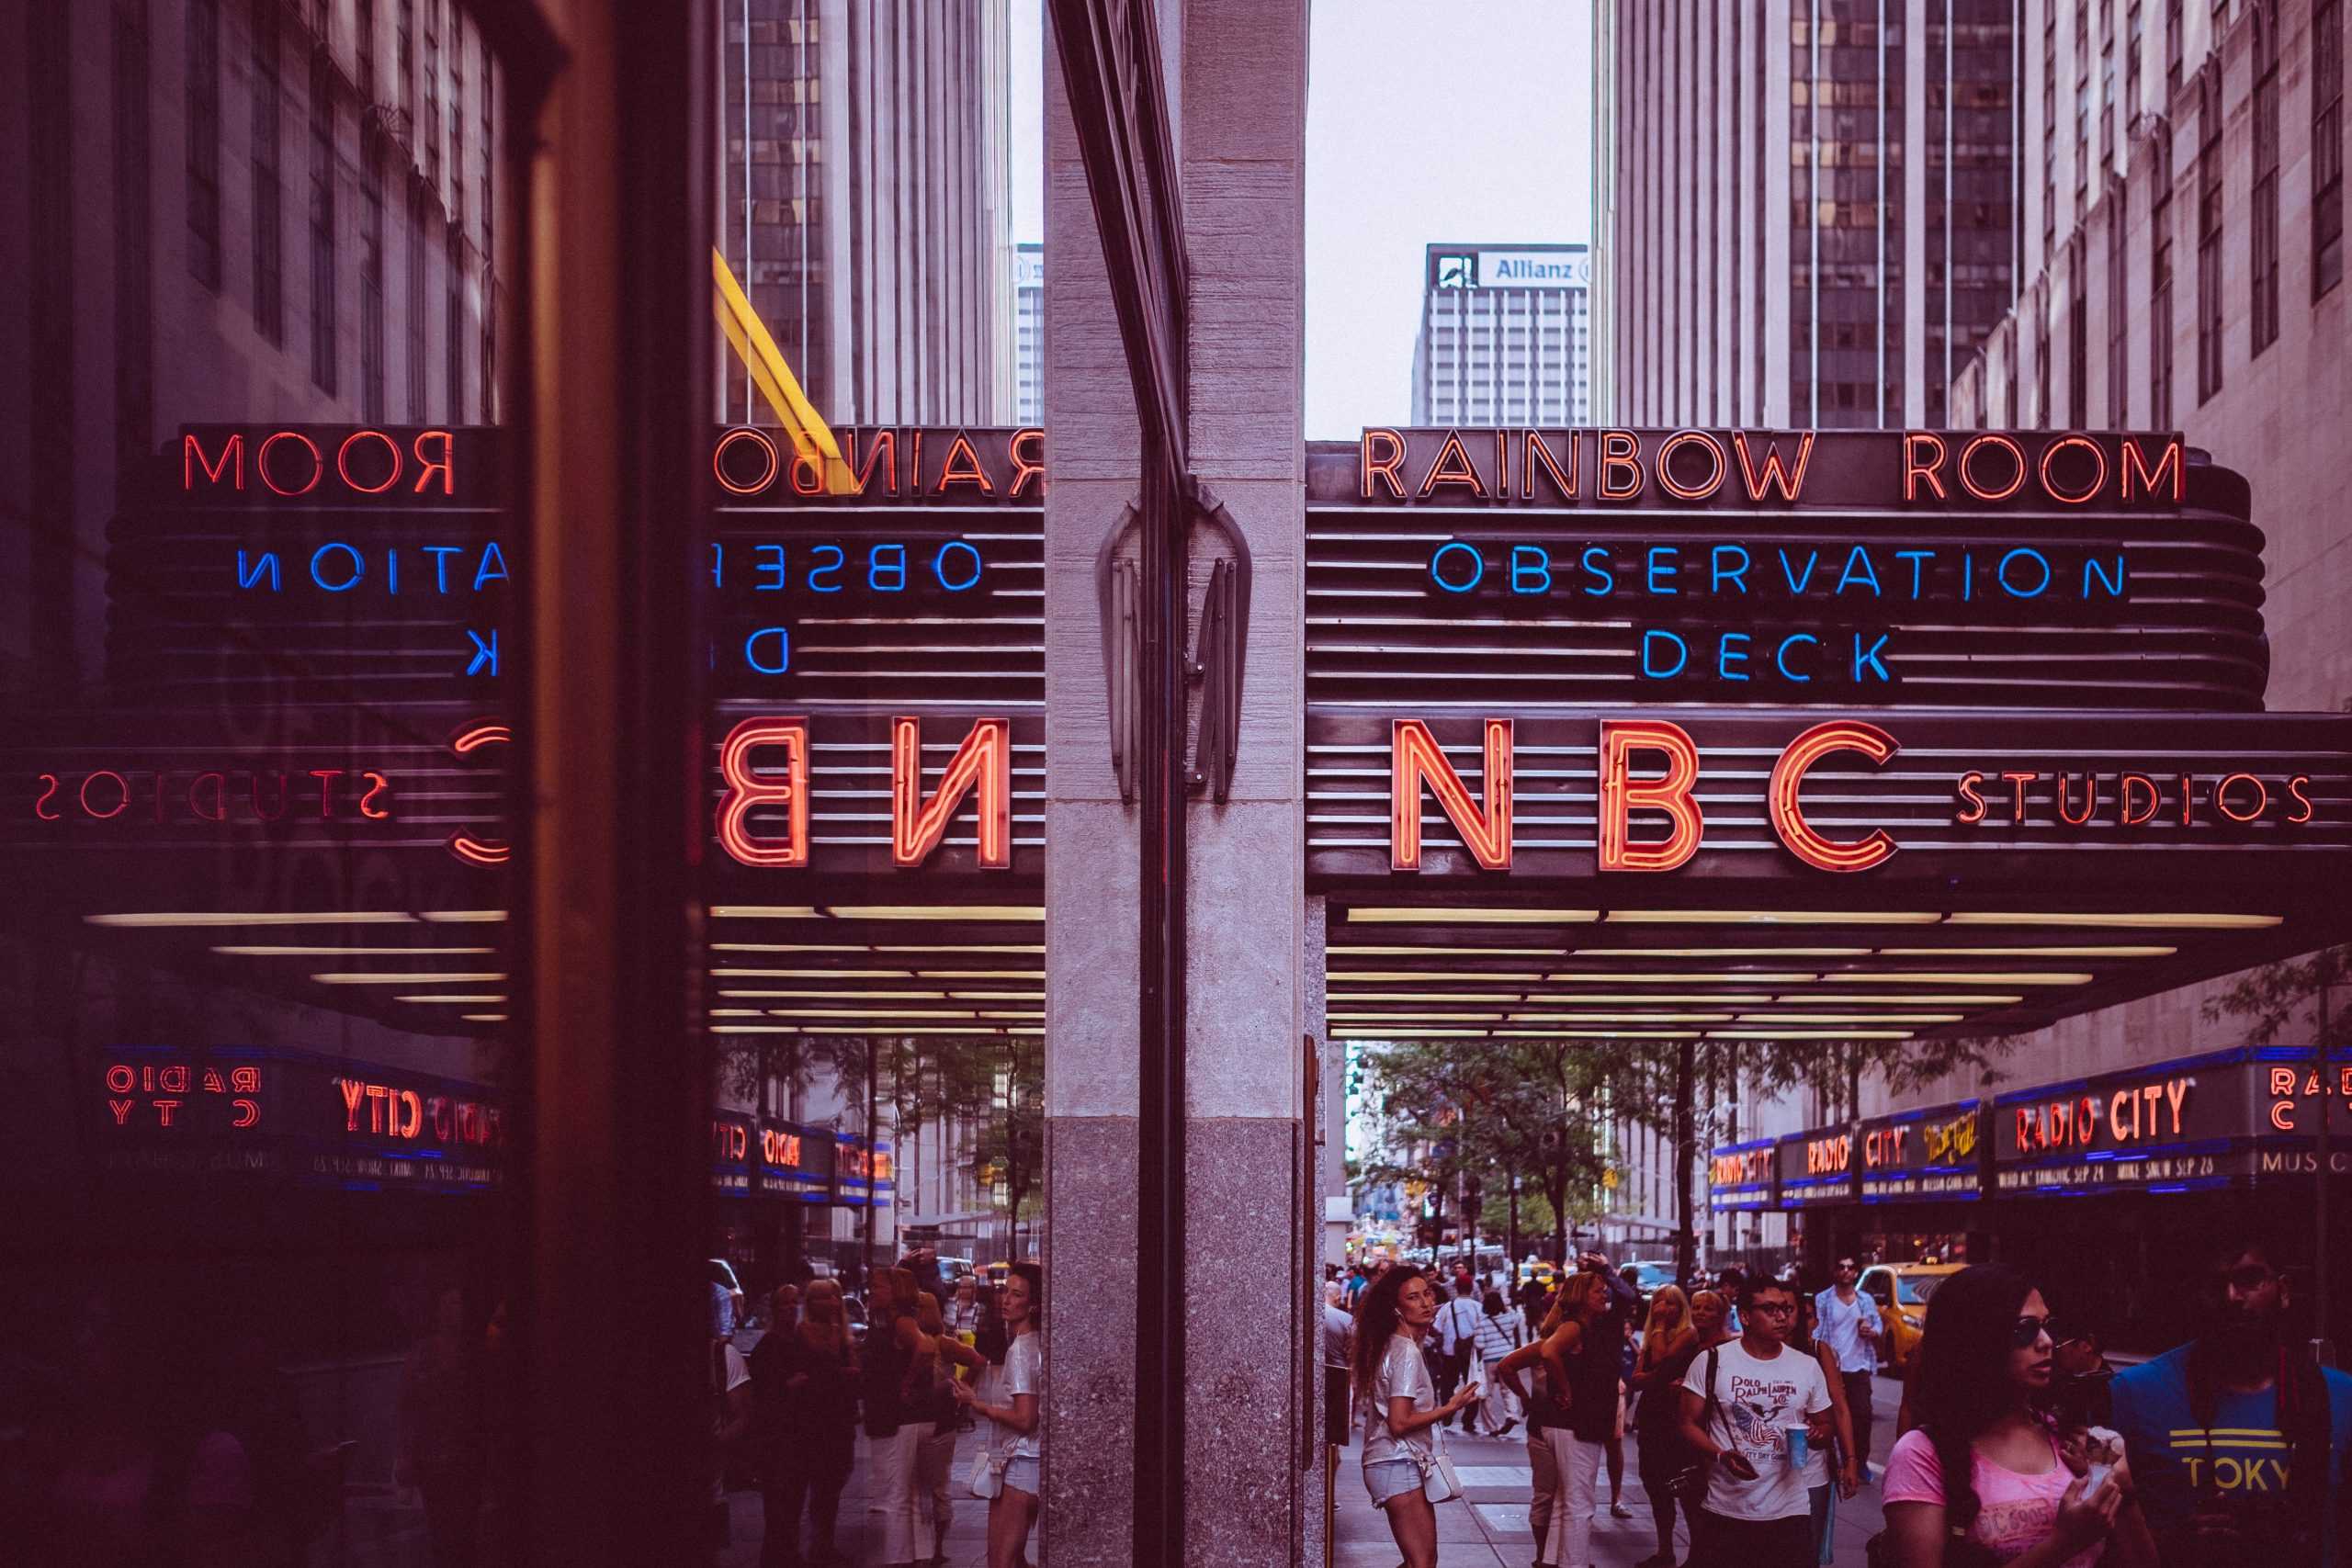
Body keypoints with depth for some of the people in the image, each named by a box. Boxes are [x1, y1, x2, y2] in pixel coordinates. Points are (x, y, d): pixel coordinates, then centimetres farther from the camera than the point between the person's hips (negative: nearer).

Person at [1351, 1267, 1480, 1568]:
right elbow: (1399, 1423, -21)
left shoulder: (1395, 1345, 13)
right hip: (1400, 1467, -10)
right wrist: (1450, 1408, -15)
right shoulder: (1407, 1351, -16)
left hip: (1397, 1465, 10)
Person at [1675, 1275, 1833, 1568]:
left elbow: (1824, 1425, 16)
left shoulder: (1808, 1367, 7)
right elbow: (1690, 1424, 0)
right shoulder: (1711, 1362, -2)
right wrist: (1722, 1455, -19)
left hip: (1788, 1511, 2)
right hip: (1723, 1511, -2)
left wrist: (1818, 1433, -9)